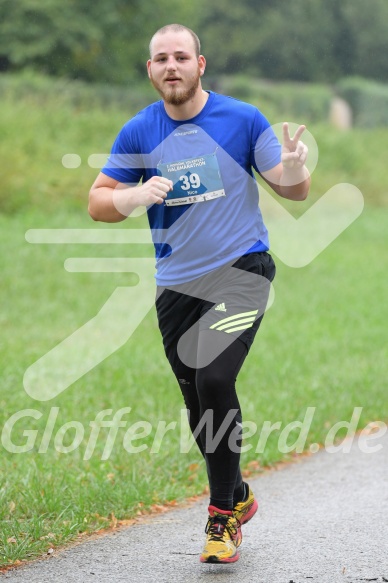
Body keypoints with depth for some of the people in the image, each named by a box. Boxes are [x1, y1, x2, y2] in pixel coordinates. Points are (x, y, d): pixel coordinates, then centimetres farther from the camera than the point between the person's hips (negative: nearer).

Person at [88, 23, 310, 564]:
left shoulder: (242, 119, -5)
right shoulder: (138, 133, 1)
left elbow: (294, 190, 1)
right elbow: (98, 203, 4)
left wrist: (294, 168, -23)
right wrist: (136, 196, -17)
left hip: (241, 270, -4)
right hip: (177, 285, 4)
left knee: (214, 380, -22)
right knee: (201, 410, 10)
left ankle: (223, 517, -10)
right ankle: (238, 496, 35)